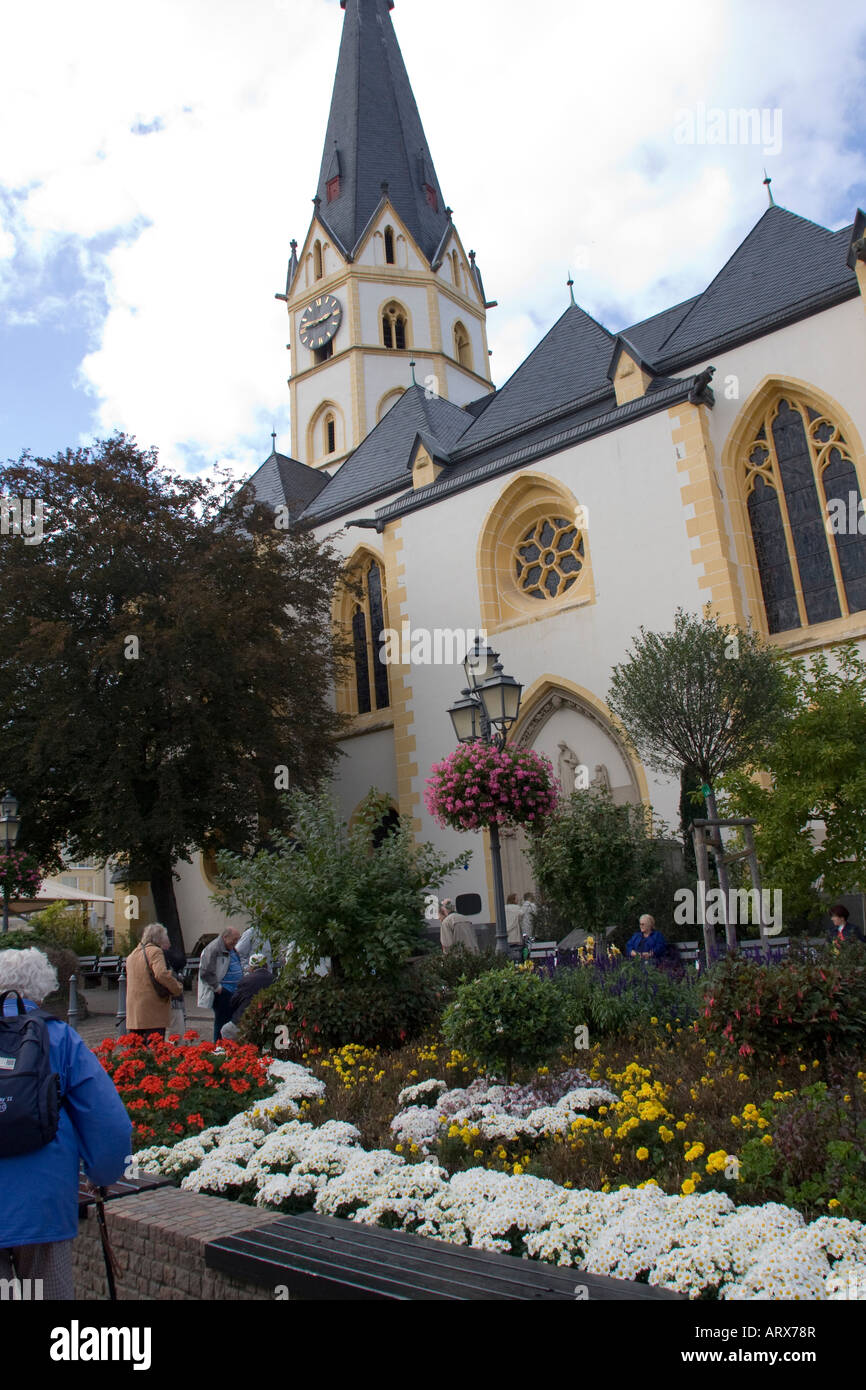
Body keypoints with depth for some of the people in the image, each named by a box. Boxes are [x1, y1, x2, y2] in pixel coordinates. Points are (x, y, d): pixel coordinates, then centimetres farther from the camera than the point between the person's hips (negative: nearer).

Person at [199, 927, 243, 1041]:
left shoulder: (232, 949, 16)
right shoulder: (214, 949, -15)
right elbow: (206, 973, -19)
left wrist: (241, 984, 17)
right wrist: (217, 987, -15)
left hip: (234, 991, 9)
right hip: (222, 993, -9)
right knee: (222, 1020, -3)